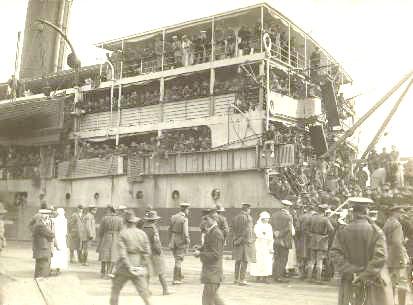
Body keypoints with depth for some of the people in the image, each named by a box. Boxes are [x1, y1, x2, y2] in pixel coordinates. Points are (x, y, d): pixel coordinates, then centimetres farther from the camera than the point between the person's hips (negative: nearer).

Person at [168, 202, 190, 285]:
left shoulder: (173, 217, 3)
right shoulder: (184, 219, -16)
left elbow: (170, 230, 7)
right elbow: (185, 233, -19)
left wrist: (170, 241, 15)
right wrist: (187, 243, -10)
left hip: (173, 240, 7)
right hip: (181, 241, -6)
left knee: (177, 258, 19)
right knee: (179, 260, 0)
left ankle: (179, 276, 32)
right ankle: (175, 279, 2)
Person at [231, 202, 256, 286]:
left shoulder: (236, 218, 9)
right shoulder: (248, 217, -11)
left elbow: (233, 231, 11)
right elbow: (249, 231, -14)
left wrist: (234, 240, 17)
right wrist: (251, 241, -9)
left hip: (237, 242, 7)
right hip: (245, 241, -7)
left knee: (238, 260, 16)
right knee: (244, 261, -1)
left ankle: (236, 278, 23)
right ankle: (242, 280, -1)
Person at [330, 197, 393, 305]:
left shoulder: (343, 231, -1)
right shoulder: (376, 231, -6)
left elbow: (335, 254, -9)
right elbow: (380, 256, -16)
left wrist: (351, 271, -10)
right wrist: (365, 275, -14)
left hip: (350, 281, 2)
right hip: (374, 284, -2)